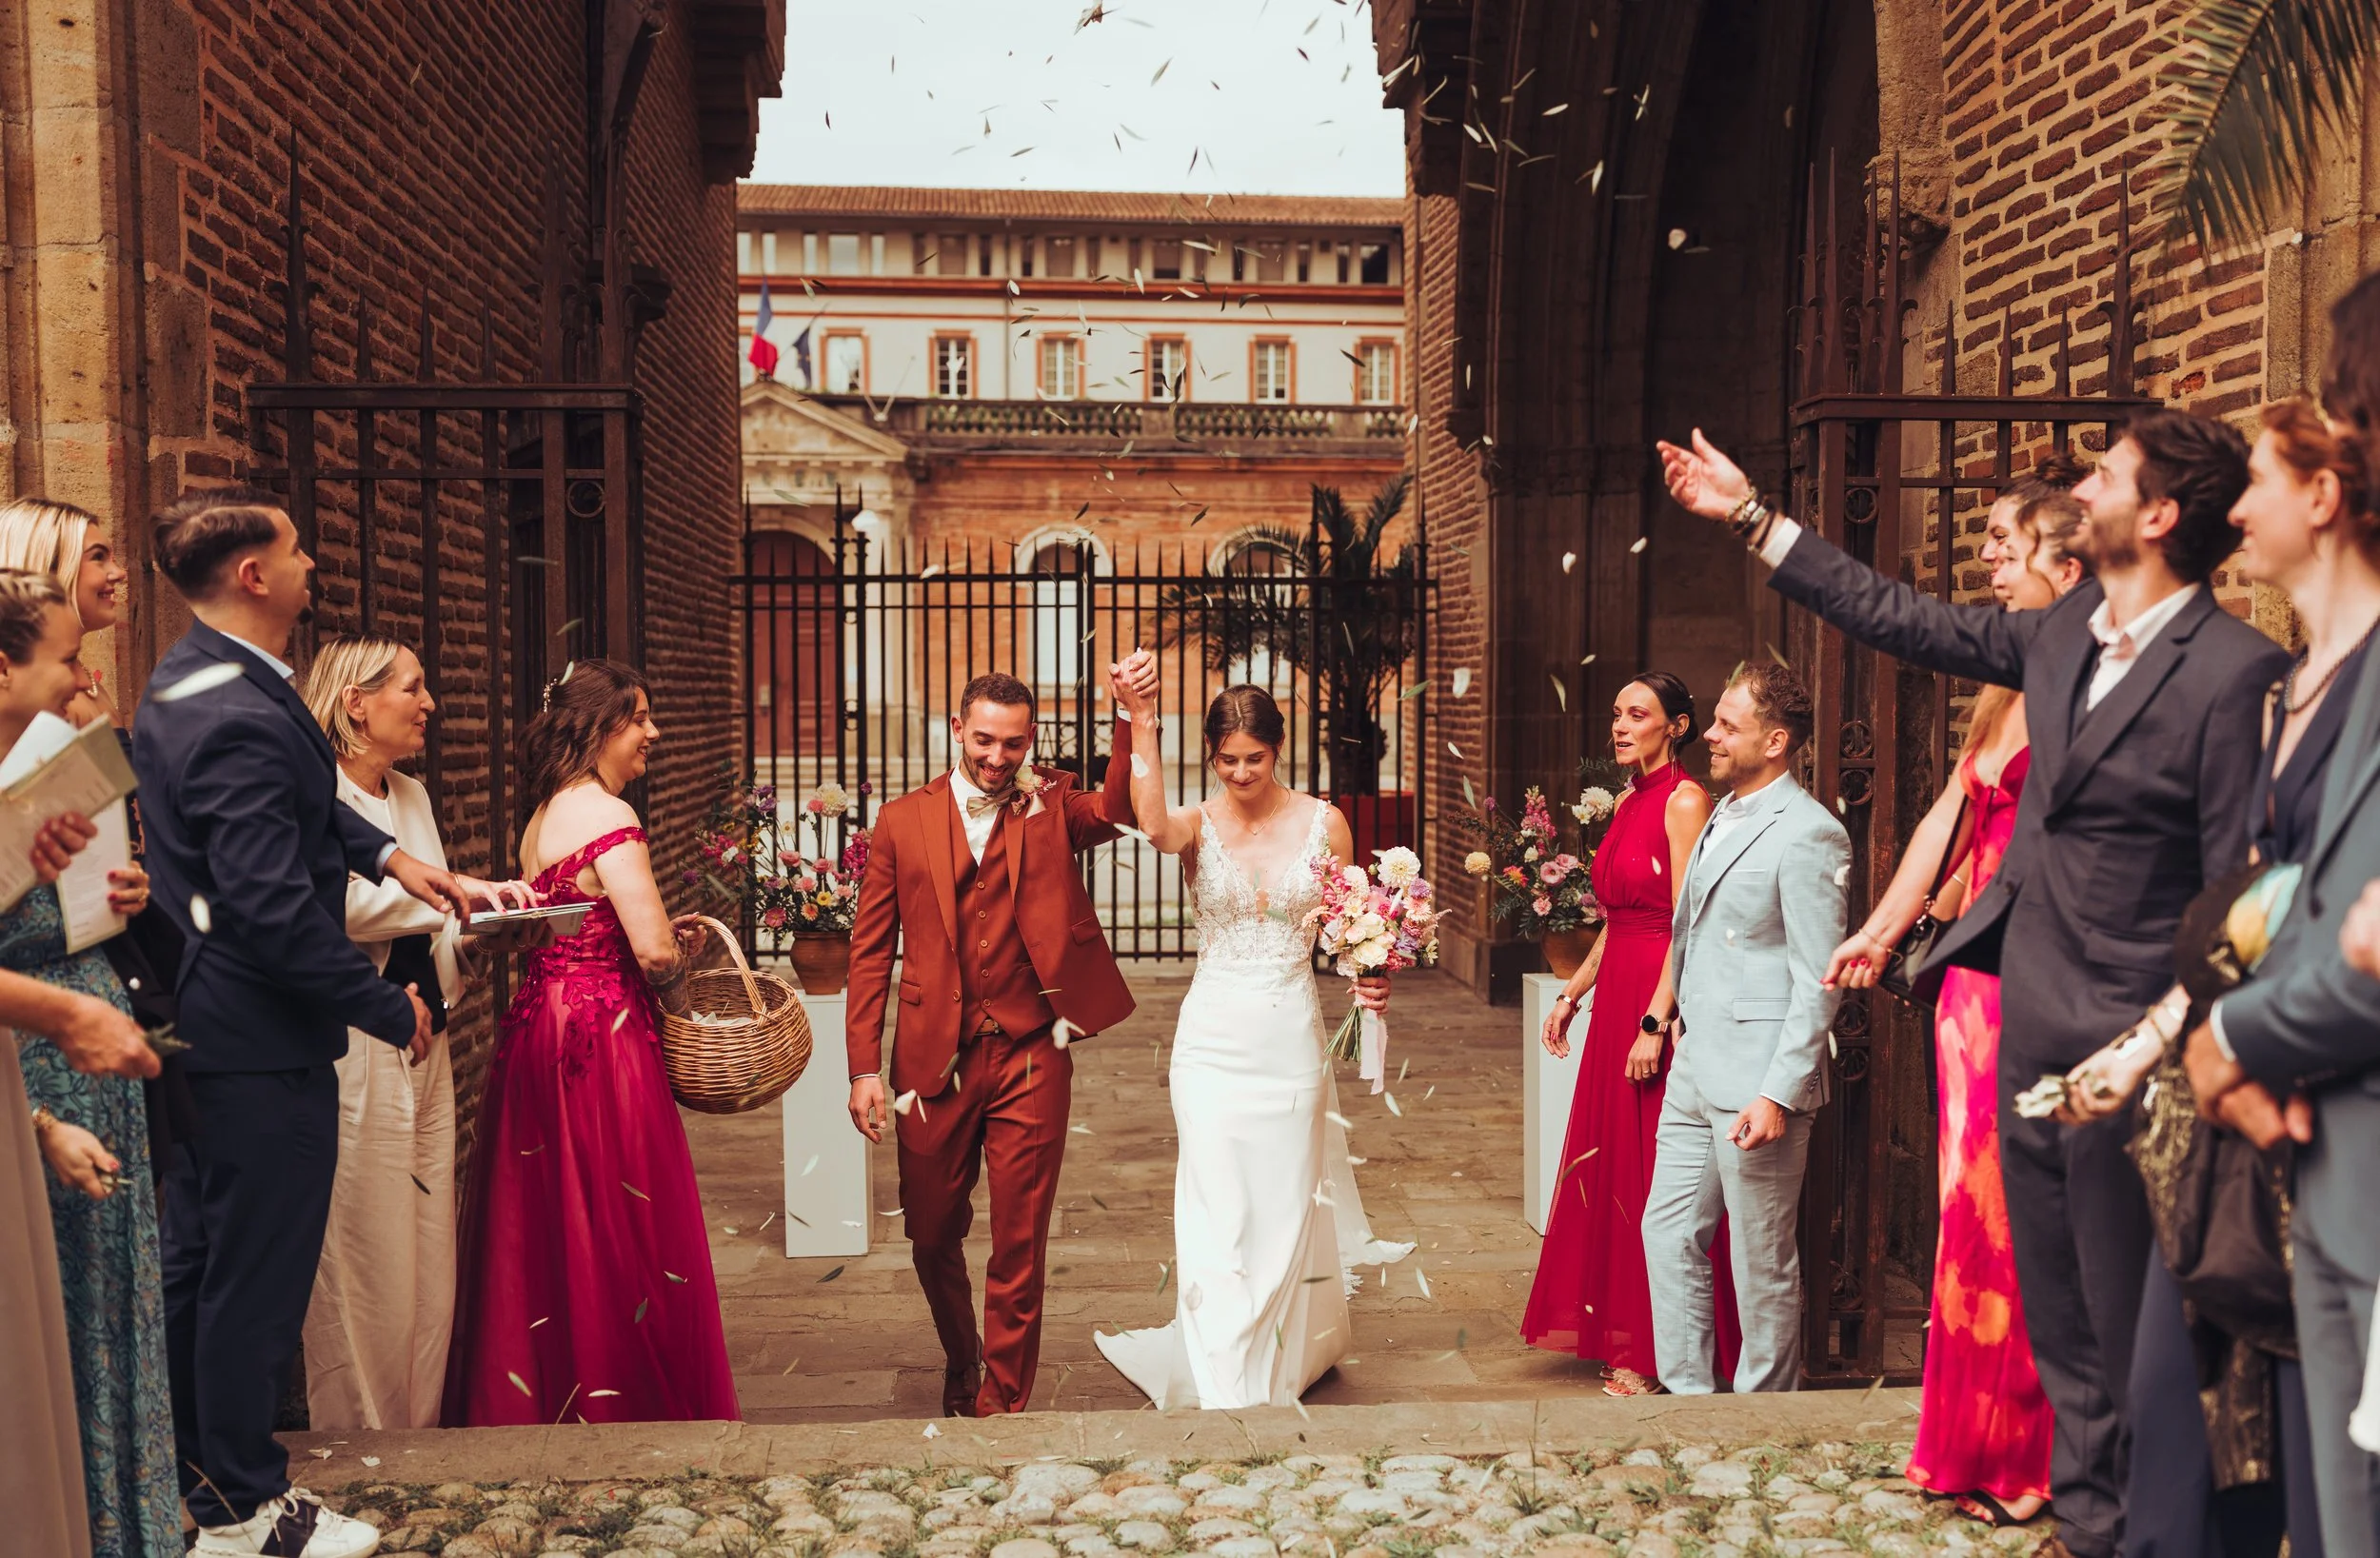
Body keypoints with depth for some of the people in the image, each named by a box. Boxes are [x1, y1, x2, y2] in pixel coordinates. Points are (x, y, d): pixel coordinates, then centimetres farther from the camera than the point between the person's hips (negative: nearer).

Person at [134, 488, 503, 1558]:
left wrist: (385, 855, 9)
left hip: (199, 1024, 11)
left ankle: (194, 1469, 35)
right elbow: (275, 910, -27)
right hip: (263, 1041, -11)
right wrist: (393, 1009, -17)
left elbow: (300, 798, 23)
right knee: (256, 1276, 3)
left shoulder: (185, 681, 8)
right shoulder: (238, 717, -25)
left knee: (196, 1259, 20)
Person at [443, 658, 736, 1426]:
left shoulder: (542, 816, 14)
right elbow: (654, 951, -21)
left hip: (537, 1026, 9)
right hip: (600, 1036, -9)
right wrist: (676, 993, -1)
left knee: (546, 1230, 16)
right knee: (617, 1229, 0)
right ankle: (630, 1406, 10)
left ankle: (529, 1402, 26)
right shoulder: (607, 816, -14)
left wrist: (664, 934, 13)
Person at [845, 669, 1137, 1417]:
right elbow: (871, 952, 3)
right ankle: (961, 1362, 43)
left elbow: (1119, 808, -19)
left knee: (1019, 1249, 6)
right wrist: (864, 1068, -3)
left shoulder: (1051, 808, 3)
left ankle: (1002, 1404, 22)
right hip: (932, 1060, 1)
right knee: (933, 1238, 15)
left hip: (1029, 1057, -1)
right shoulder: (903, 822, 3)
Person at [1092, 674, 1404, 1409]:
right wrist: (1142, 726, -39)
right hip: (1213, 1038, -1)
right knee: (1216, 1218, -4)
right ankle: (1224, 1393, 4)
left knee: (1285, 1211, 11)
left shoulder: (1324, 823, 0)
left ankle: (1279, 1372, 31)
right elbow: (1154, 825, -30)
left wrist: (1369, 978, -12)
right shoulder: (1198, 825, -5)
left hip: (1291, 1037, 1)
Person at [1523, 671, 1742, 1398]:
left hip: (1661, 1002, -9)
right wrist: (1572, 994, 18)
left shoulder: (1684, 800, -12)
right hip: (1617, 997, 9)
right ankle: (1619, 1335, 24)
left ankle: (1657, 1356, 8)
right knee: (1611, 1165, 13)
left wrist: (1656, 1022, -21)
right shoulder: (1629, 801, 14)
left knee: (1656, 1175, -2)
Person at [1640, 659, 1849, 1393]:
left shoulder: (1808, 834, -15)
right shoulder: (1722, 817, 13)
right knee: (1669, 1236, 13)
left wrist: (1779, 1094, -20)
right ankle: (1686, 1394, 25)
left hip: (1756, 1084, -9)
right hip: (1694, 1075, 9)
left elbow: (1818, 982, -17)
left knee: (1763, 1266, 4)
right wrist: (1685, 1020, 16)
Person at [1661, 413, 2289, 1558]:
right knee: (2057, 1318, 17)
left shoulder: (2234, 670, -14)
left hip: (2121, 1043, -8)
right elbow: (1906, 621, 16)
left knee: (2127, 1324, 2)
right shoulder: (2064, 634, 8)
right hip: (2029, 1025, 8)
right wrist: (1751, 516, 19)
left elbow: (2240, 888, -14)